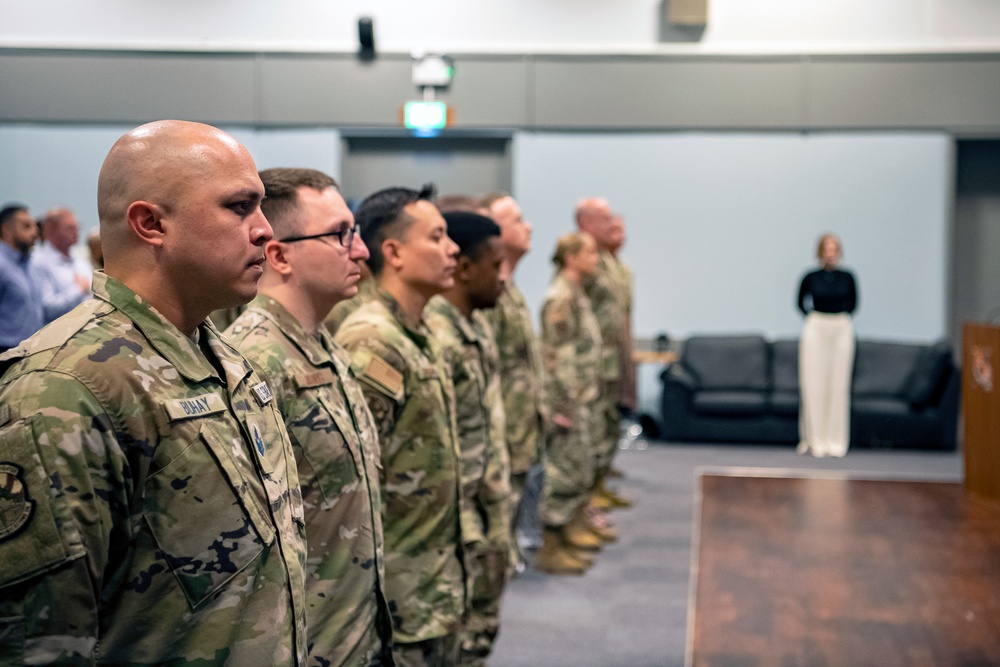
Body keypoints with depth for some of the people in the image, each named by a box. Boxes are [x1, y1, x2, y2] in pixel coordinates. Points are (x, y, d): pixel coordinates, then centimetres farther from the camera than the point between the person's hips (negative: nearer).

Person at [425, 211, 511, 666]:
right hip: (456, 515, -9)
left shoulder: (479, 325, 8)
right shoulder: (433, 338, -23)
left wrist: (499, 505, 15)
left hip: (486, 506, 9)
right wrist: (465, 533, -21)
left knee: (482, 627, 19)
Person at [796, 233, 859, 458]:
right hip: (815, 330, -1)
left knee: (838, 386, 2)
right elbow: (801, 303, 14)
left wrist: (840, 318, 9)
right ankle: (812, 441, 3)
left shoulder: (847, 277, 2)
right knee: (813, 386, -3)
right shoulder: (810, 277, -1)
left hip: (842, 331, 1)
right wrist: (814, 318, 8)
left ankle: (835, 441, 8)